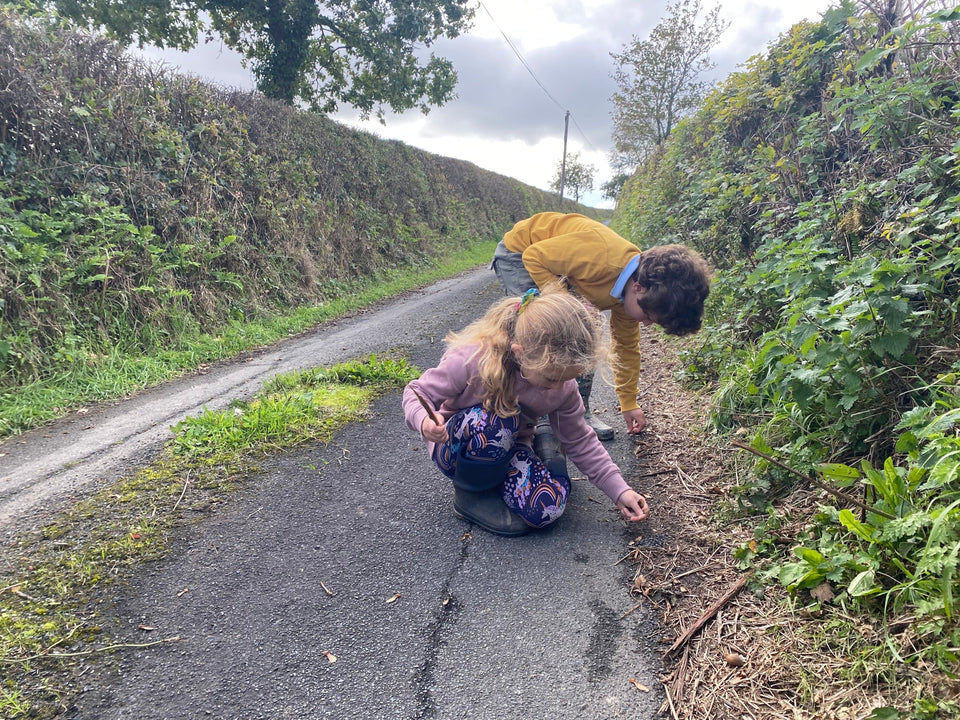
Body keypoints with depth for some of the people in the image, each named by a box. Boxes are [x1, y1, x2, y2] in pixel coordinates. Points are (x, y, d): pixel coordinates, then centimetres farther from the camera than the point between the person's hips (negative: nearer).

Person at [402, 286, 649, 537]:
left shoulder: (562, 387, -15)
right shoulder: (471, 360, -31)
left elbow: (580, 441, -1)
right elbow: (417, 393, -18)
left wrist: (620, 490, -5)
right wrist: (423, 420, -42)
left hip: (508, 449, 3)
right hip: (455, 448, -3)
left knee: (547, 509, -26)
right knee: (492, 422, -38)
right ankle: (470, 493, -10)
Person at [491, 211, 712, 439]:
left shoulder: (632, 287, -10)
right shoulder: (601, 256, -38)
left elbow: (627, 346, 5)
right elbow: (534, 256, -27)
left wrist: (629, 404, 12)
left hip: (556, 265, 8)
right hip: (518, 254, -7)